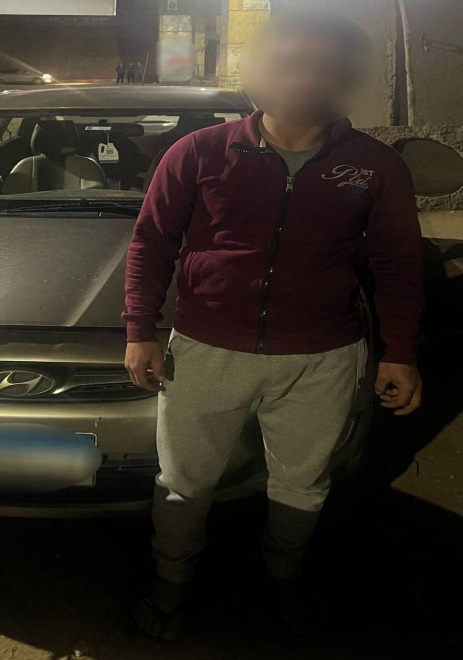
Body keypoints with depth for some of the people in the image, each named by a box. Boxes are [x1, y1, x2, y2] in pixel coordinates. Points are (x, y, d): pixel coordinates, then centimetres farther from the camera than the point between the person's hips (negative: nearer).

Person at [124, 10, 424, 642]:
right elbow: (151, 242, 3)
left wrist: (400, 353, 2)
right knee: (185, 481, 12)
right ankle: (172, 580, 39)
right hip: (205, 352, 0)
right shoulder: (200, 153, -3)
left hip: (320, 362, 1)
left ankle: (284, 573, 47)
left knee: (301, 484, 18)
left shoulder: (376, 166, 0)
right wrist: (141, 332, -2)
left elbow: (398, 264, 6)